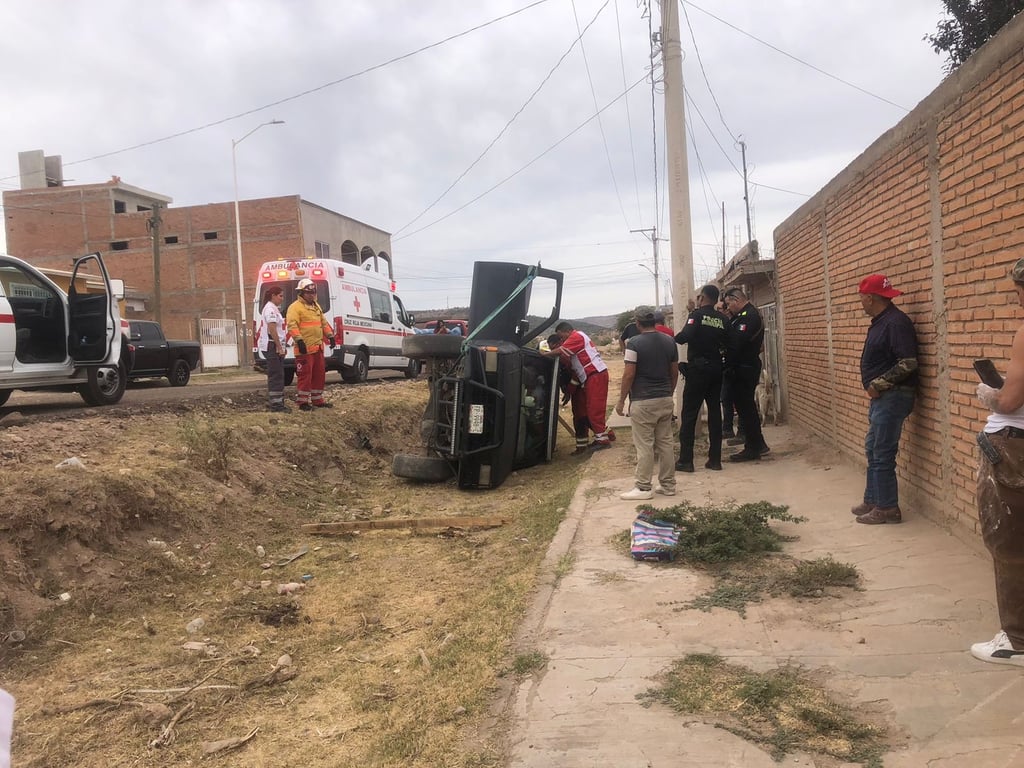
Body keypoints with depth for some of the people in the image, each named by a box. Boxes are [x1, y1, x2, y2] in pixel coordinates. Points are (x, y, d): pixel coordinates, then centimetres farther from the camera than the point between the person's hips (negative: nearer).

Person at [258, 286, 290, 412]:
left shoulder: (274, 308, 19)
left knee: (276, 375, 13)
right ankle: (276, 403, -7)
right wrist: (280, 347, -20)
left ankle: (273, 402, 19)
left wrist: (282, 346, 21)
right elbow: (272, 329, -20)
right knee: (276, 376, -9)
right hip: (272, 346, -10)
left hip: (275, 346, 10)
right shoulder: (270, 309, -13)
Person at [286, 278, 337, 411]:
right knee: (305, 375, -6)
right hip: (304, 348, -9)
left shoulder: (316, 306, 19)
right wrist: (299, 340, -28)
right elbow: (292, 325, -19)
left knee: (319, 375, 13)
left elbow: (324, 323, 26)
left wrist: (330, 336, 18)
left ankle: (317, 400, 22)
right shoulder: (295, 307, -8)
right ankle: (303, 402, 1)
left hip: (318, 347, 9)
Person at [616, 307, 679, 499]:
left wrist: (621, 400, -5)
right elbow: (674, 372, 13)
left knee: (644, 446, -2)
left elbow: (628, 375, -13)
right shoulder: (669, 342, 8)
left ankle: (643, 488, 3)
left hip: (643, 402, -6)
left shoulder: (634, 343, -12)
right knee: (665, 443, 11)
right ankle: (668, 485, 18)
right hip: (665, 400, 6)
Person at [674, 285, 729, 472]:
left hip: (698, 368, -5)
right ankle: (715, 459, 12)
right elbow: (726, 343, 7)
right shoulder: (722, 319, 6)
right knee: (715, 412, 10)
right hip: (716, 369, 5)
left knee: (689, 414, -1)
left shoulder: (697, 315, -8)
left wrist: (674, 338, -3)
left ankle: (685, 460, -1)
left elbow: (685, 336, -22)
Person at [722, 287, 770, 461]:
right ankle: (758, 444, 26)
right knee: (747, 407, 17)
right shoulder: (750, 314, 16)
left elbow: (736, 344, -23)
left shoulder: (748, 316, -17)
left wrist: (727, 367, -16)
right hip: (747, 367, 10)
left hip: (743, 370, -10)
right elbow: (733, 340, 12)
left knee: (745, 408, -3)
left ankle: (753, 448, 5)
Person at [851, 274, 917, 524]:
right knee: (872, 450, 16)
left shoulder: (896, 322, -17)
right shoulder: (880, 322, 13)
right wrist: (874, 386, 8)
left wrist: (877, 385, -17)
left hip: (892, 397, -10)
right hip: (881, 397, 10)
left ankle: (887, 508, 5)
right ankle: (872, 500, 26)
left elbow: (908, 363, -24)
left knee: (882, 454, -4)